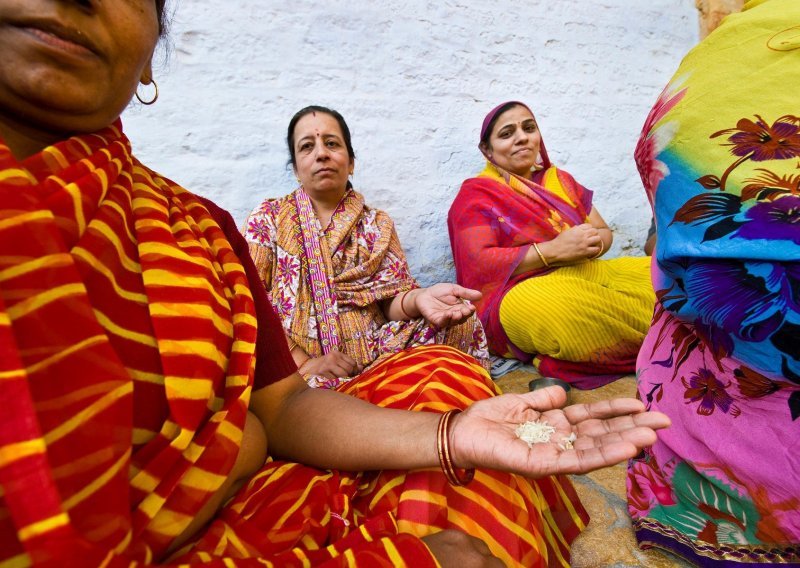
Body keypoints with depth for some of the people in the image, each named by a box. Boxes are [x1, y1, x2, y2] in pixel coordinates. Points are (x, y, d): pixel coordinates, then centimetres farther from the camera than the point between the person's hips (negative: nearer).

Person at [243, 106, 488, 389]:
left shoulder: (378, 225, 13)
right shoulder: (267, 218, 9)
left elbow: (391, 300, 2)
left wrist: (418, 299, -23)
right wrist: (304, 363, -13)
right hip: (291, 370, -5)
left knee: (460, 323, -18)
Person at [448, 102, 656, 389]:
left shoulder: (560, 180, 22)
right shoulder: (475, 195, 2)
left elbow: (604, 231, 19)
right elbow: (479, 264, -11)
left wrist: (593, 244, -6)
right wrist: (553, 250, -17)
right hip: (518, 297, -5)